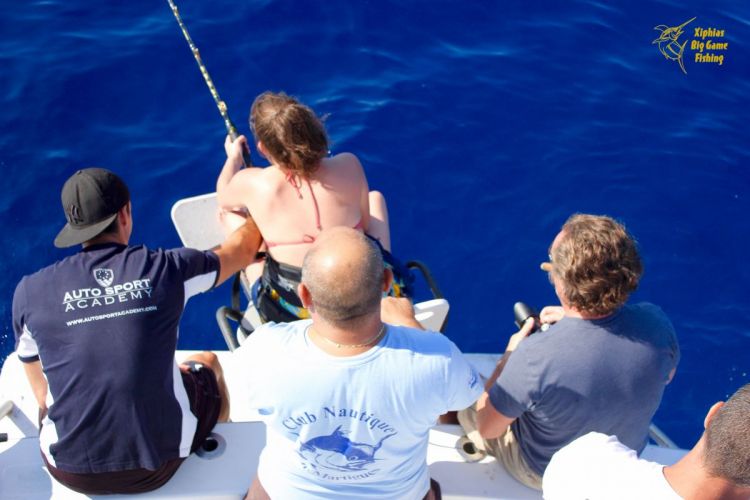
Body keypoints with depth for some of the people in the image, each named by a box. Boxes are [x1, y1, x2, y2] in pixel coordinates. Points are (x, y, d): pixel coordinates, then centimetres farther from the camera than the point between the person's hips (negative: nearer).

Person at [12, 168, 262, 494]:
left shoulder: (30, 292, -6)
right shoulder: (166, 269, -9)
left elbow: (43, 395, 5)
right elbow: (242, 249, 10)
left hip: (71, 471, 2)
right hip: (159, 464, -1)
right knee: (208, 364, 28)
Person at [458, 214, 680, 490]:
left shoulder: (535, 356, -41)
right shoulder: (655, 322, -29)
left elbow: (487, 428, -22)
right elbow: (667, 374, -2)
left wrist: (509, 356, -8)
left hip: (544, 475, -4)